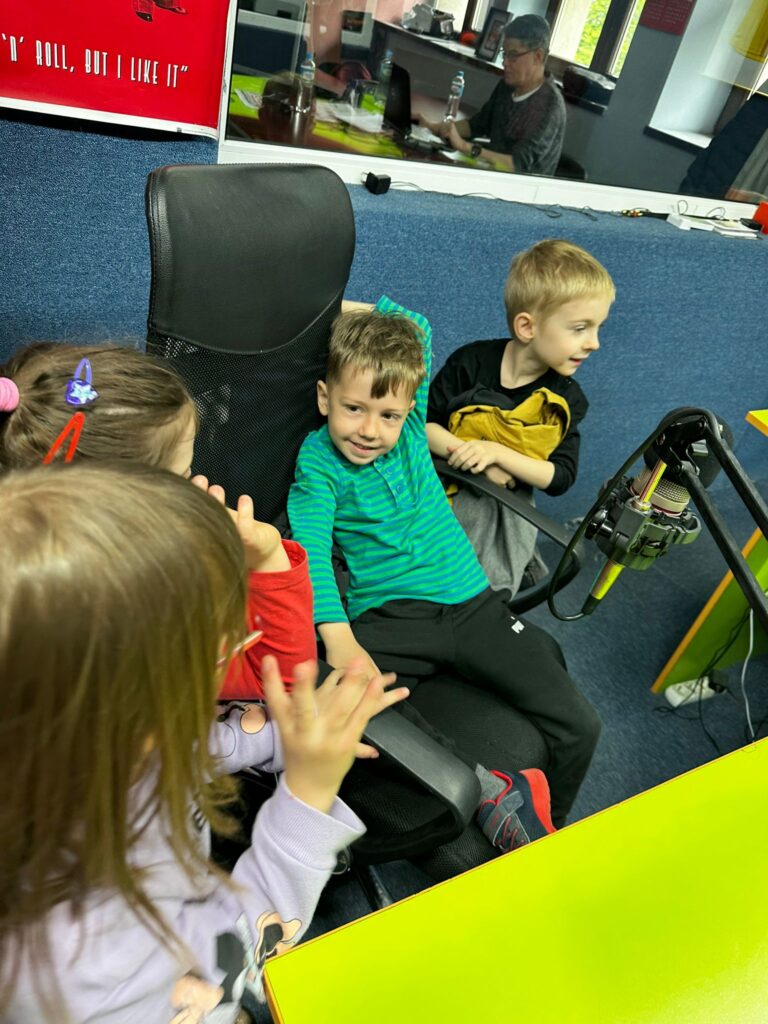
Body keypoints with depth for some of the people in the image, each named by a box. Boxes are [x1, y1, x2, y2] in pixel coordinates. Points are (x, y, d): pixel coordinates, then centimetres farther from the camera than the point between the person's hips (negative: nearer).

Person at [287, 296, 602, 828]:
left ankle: (541, 825, 21)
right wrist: (339, 638, -33)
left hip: (474, 604, 3)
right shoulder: (318, 462, -4)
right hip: (390, 618, -3)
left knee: (578, 724, -7)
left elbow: (417, 324, 14)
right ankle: (478, 786, -17)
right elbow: (311, 548, -18)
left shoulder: (410, 426, 6)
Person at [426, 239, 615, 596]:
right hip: (447, 486, -1)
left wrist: (496, 452, -22)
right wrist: (470, 456, -20)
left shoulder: (566, 399, -4)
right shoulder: (471, 362, -10)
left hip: (507, 504, 1)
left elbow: (560, 478, -9)